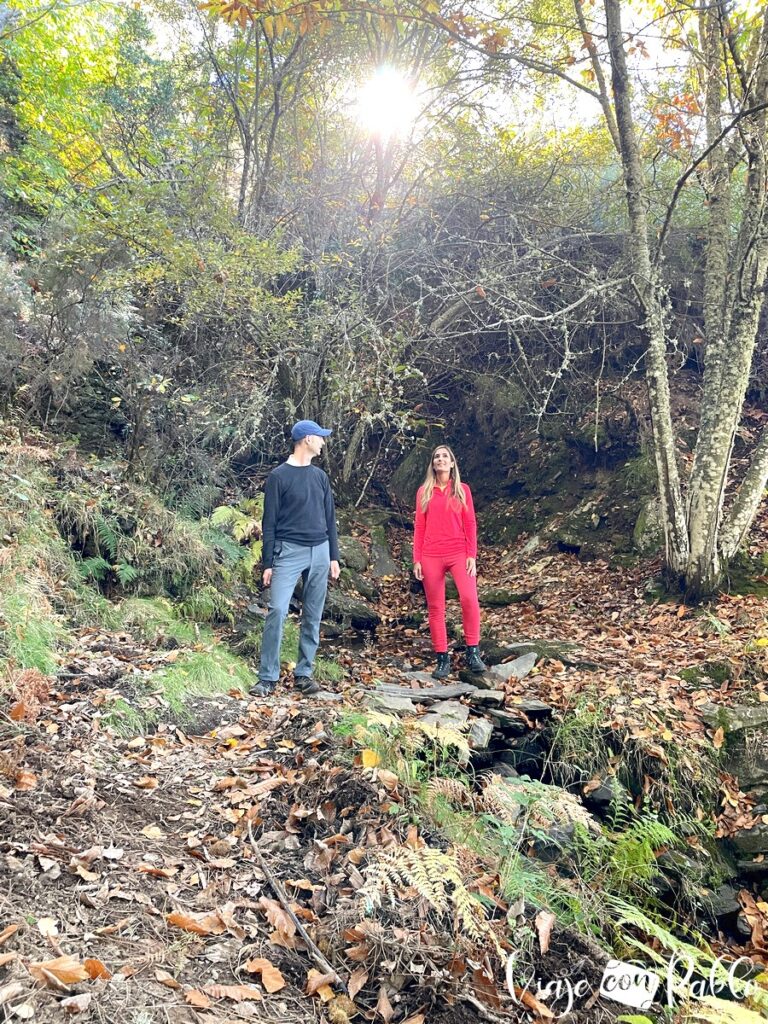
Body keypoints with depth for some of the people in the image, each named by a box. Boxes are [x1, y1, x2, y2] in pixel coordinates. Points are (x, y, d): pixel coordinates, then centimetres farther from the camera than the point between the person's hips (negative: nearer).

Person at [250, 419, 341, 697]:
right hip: (289, 551, -5)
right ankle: (268, 678, -4)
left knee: (313, 616, 6)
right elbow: (269, 522, -3)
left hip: (320, 552, 5)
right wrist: (267, 564, -6)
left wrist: (334, 556, 11)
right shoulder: (279, 476, -2)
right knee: (277, 611, -13)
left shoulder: (320, 476, 13)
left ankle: (304, 674, 16)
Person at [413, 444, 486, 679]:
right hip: (431, 556, 2)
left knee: (469, 598, -20)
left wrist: (472, 555, -5)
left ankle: (473, 652, -6)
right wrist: (417, 560, 3)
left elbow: (470, 524, 3)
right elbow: (419, 527, 8)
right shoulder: (424, 491, 8)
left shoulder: (462, 490, 6)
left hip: (459, 553, -1)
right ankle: (442, 659, 11)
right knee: (435, 607, 3)